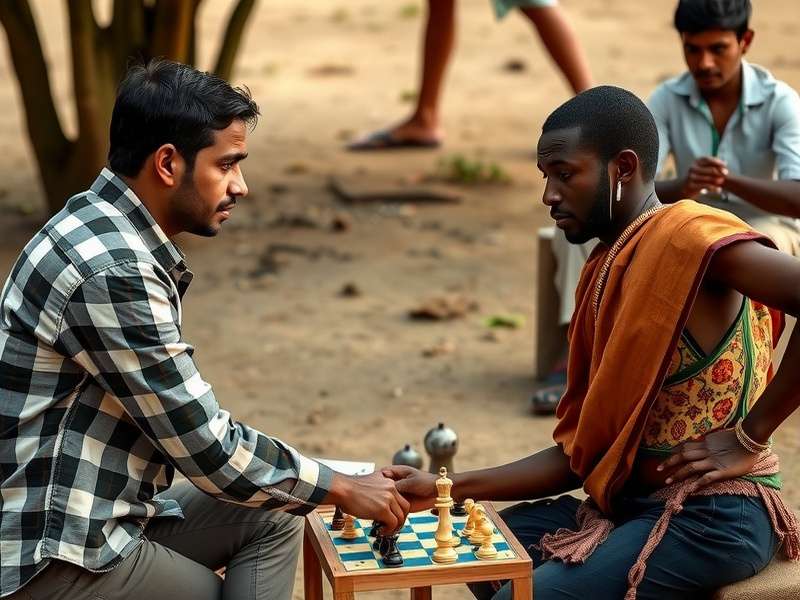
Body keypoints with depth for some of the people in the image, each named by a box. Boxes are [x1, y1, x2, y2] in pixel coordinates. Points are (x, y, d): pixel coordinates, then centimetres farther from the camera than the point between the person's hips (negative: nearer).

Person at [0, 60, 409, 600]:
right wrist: (340, 488, -6)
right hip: (53, 557, -9)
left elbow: (187, 422, 11)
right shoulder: (112, 270, -23)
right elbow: (209, 450, -19)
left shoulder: (111, 232, 8)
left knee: (274, 518, 9)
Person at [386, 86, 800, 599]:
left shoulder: (687, 238, -15)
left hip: (713, 515, -9)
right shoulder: (605, 273, 11)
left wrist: (748, 437, -22)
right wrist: (447, 490, 5)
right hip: (633, 502, 9)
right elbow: (580, 455, 11)